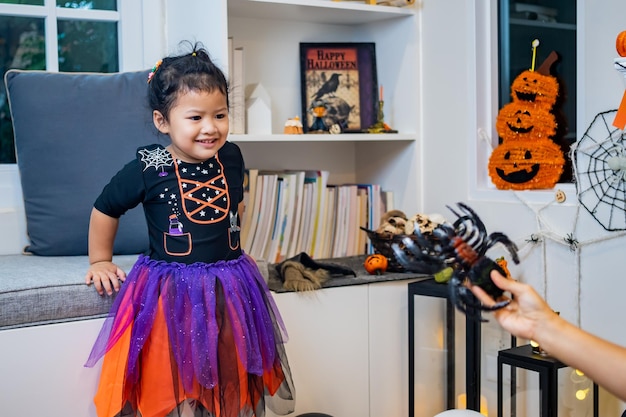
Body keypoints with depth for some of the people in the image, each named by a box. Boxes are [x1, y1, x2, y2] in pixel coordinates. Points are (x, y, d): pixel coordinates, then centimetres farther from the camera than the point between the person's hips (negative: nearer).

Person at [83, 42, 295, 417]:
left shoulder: (232, 157, -2)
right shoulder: (147, 169, -14)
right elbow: (104, 210, 1)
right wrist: (100, 262, 7)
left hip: (230, 290, 4)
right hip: (170, 292, -4)